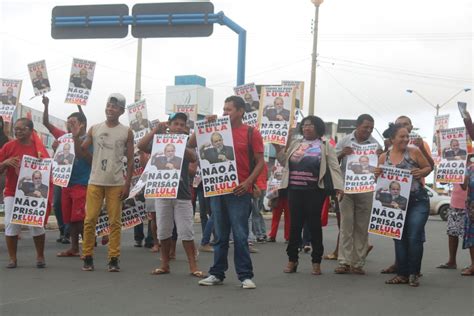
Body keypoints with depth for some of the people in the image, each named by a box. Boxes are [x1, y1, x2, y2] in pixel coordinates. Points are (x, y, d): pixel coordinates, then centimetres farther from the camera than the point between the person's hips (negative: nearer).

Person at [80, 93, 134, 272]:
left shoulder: (126, 132, 3)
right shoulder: (94, 129, 7)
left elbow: (130, 160, 3)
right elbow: (81, 151, 8)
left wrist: (127, 184, -3)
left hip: (116, 183, -1)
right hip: (95, 181, 1)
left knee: (115, 222, 1)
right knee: (90, 220, 0)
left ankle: (114, 259, 6)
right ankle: (87, 257, 9)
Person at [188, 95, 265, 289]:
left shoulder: (251, 133, 1)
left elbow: (260, 162, -2)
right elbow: (191, 144, 12)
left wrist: (248, 182, -15)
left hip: (239, 191, -4)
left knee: (240, 235, -4)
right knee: (220, 235, 10)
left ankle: (245, 276, 2)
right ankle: (217, 274, 17)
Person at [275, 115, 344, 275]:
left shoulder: (325, 146, 5)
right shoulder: (294, 143, 15)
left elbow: (334, 167, -1)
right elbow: (284, 161, 14)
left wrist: (338, 187, -12)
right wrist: (278, 149, -1)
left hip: (315, 191, -3)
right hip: (295, 190, 3)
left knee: (314, 225, 1)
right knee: (295, 225, 5)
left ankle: (316, 262, 10)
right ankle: (292, 260, 15)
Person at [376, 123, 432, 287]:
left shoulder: (414, 152, -3)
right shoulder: (383, 157, 4)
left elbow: (428, 167, 4)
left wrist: (421, 172, -16)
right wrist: (377, 175, -10)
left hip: (417, 201, -3)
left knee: (414, 237, -6)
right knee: (399, 238, 8)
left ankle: (413, 274, 7)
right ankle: (402, 274, 16)